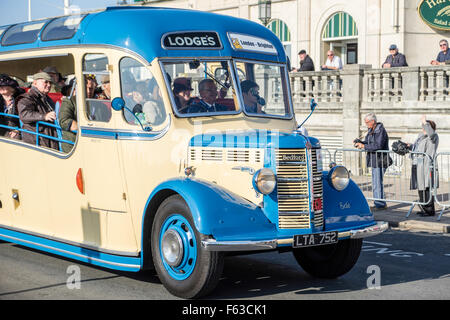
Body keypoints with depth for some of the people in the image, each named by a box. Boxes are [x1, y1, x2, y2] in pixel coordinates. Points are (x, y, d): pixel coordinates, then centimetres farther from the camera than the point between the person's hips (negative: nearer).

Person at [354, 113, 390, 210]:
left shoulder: (381, 131, -16)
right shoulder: (371, 130, 13)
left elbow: (378, 146, -25)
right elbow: (368, 142, 20)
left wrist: (364, 146, -21)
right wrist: (360, 142, 1)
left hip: (380, 160, -10)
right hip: (374, 161, 10)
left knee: (377, 182, -8)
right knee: (376, 183, 14)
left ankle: (380, 204, -2)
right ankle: (380, 203, 21)